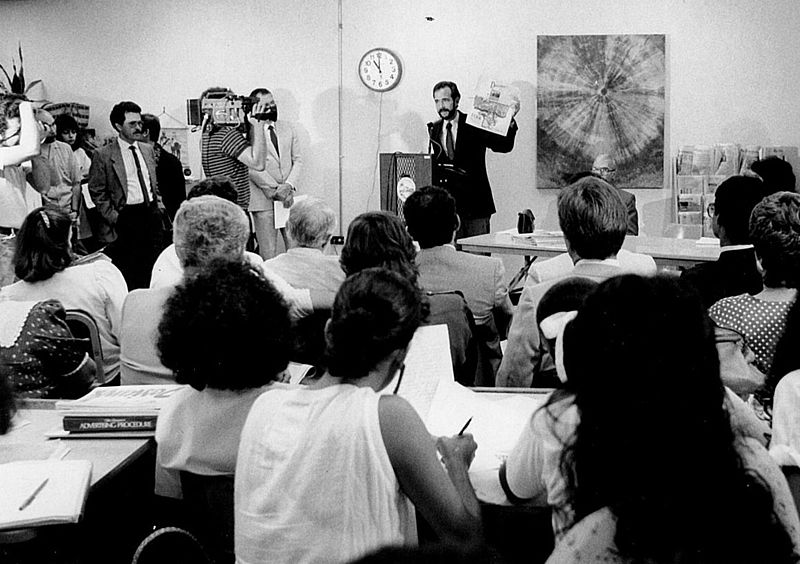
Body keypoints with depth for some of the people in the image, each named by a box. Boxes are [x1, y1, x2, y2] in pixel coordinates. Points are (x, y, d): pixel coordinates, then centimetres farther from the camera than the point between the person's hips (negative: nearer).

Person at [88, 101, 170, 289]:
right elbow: (97, 193, -3)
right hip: (126, 219, -5)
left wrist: (159, 206, 10)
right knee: (128, 279, -3)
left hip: (152, 215, 5)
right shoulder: (103, 155, -4)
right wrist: (114, 218, -10)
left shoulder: (148, 150, 14)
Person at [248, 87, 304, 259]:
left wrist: (289, 185, -6)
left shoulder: (288, 128, 13)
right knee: (268, 253, -3)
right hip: (263, 199, -5)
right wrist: (275, 190, -13)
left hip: (289, 198, 5)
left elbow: (297, 159, 11)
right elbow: (252, 167, -10)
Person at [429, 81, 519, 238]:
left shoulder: (474, 125, -1)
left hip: (475, 203, -3)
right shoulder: (434, 129, 10)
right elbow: (432, 164, 13)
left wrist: (510, 120, -22)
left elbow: (505, 146, -10)